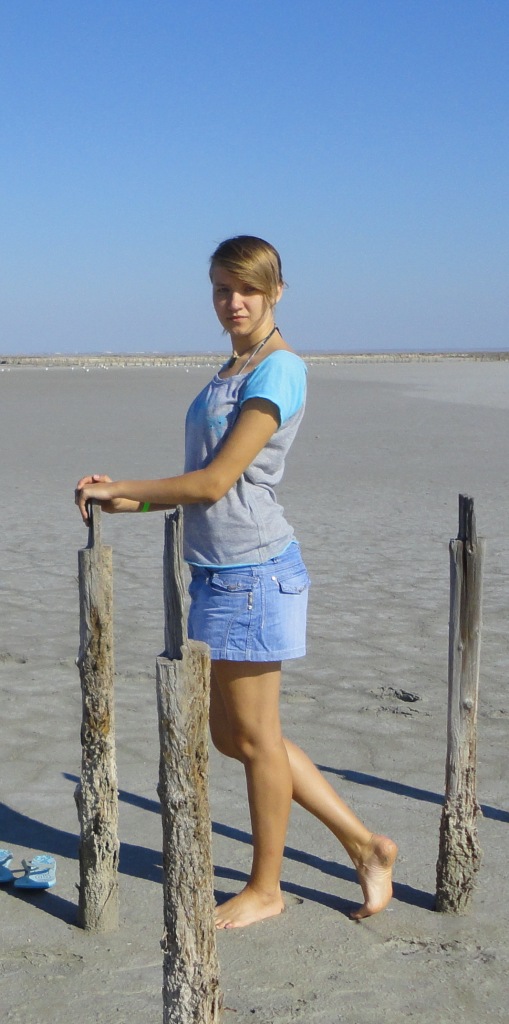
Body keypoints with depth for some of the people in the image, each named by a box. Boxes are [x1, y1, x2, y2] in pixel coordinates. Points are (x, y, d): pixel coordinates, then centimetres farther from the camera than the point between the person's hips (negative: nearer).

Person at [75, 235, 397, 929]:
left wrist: (119, 488, -10)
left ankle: (265, 888, 25)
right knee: (230, 734, 17)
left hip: (252, 571, -10)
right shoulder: (233, 370, 15)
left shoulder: (279, 370, -14)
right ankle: (364, 845, 26)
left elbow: (215, 482, -18)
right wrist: (130, 502, 10)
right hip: (219, 572, 10)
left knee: (254, 737, 5)